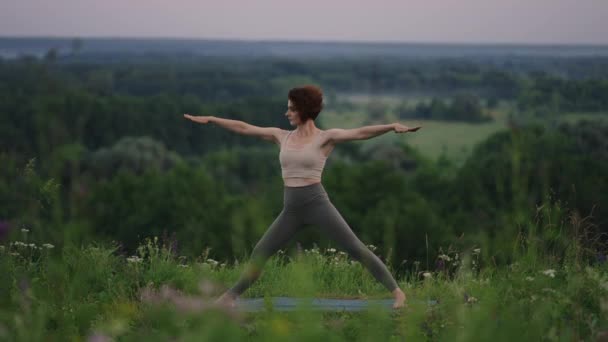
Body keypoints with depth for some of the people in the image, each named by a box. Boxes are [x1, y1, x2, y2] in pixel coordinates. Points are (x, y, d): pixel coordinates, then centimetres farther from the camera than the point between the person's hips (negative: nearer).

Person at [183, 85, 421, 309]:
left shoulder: (326, 137, -2)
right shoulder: (282, 136, 12)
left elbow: (361, 133, -15)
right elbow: (243, 128, 17)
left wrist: (392, 126, -29)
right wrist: (210, 119, 19)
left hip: (317, 203, -5)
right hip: (291, 209, 5)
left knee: (356, 249, -9)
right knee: (260, 252, 9)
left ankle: (396, 291, -6)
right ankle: (231, 296, 24)